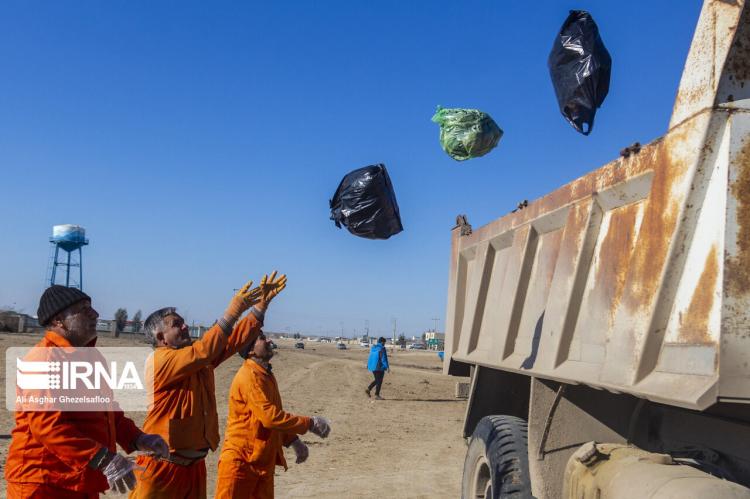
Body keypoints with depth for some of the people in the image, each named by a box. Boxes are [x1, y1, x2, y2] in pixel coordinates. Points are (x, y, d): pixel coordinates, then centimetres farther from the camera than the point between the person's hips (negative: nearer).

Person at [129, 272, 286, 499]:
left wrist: (262, 303, 0)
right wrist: (232, 312, -29)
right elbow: (203, 351, -29)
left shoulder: (198, 359, 9)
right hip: (162, 466, -8)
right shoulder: (160, 360, -15)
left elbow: (235, 339, 8)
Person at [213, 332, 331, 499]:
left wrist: (293, 440, 9)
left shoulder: (266, 375, 11)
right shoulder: (249, 376, -19)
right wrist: (310, 423, -18)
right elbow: (270, 416, -26)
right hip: (240, 460, -9)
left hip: (264, 461, 9)